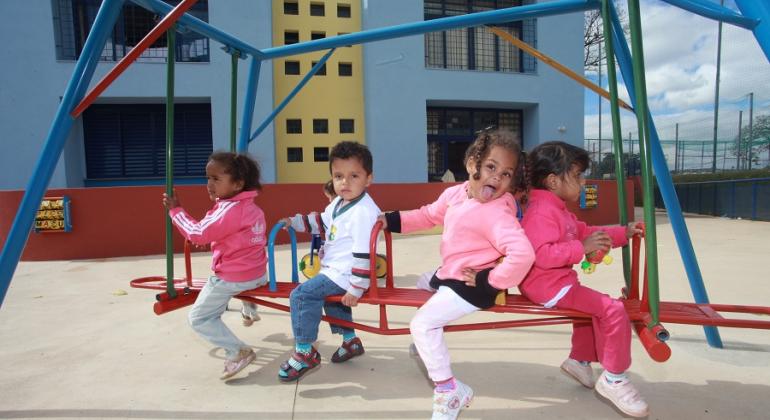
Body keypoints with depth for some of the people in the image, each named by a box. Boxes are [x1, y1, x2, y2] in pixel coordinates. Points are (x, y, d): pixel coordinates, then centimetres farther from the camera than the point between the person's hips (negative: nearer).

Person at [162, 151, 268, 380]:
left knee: (199, 318, 3)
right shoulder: (252, 207, 6)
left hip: (232, 278, -9)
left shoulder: (229, 209, -22)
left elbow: (198, 234, -20)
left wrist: (175, 209, -10)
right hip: (257, 273, 9)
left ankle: (238, 352, -4)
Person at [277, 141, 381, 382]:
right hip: (335, 269, 11)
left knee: (302, 295, -15)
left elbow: (363, 255, -27)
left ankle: (305, 353, -1)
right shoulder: (339, 202, 6)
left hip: (344, 274, -11)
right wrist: (295, 222, 16)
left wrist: (356, 290, -25)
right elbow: (322, 222, 24)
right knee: (330, 295, 32)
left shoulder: (363, 212, -26)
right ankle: (350, 340, 44)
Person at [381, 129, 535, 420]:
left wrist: (491, 283, -30)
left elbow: (523, 254, -41)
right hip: (450, 274, 9)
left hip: (471, 285, -9)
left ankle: (449, 390, 0)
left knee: (422, 324, -16)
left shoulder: (496, 214, -29)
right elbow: (429, 215, 16)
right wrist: (392, 220, 10)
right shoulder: (455, 194, -1)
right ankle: (426, 346, 49)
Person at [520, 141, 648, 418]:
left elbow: (584, 232, 23)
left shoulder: (559, 210, 15)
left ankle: (579, 360, 42)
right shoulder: (542, 212, -22)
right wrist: (582, 248, -32)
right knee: (613, 310, -15)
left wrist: (622, 234, 19)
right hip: (548, 285, -12)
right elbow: (542, 254, -32)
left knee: (593, 305, 33)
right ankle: (613, 379, 0)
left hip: (558, 281, 12)